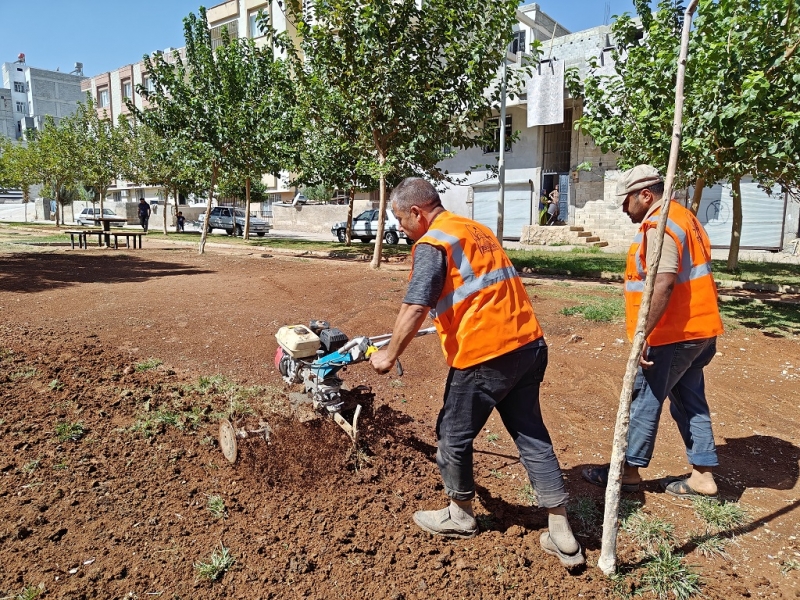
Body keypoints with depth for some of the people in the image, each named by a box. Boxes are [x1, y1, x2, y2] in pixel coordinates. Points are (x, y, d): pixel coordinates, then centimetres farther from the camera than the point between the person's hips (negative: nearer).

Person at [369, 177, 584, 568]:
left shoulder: (431, 243, -9)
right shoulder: (476, 229, 18)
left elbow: (415, 309, -17)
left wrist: (390, 354, -4)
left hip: (484, 355, -9)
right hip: (528, 344, 9)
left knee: (454, 436, 12)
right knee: (531, 434, 14)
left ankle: (460, 515, 32)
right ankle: (562, 535, 19)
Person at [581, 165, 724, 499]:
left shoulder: (658, 224, -16)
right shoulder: (683, 217, 16)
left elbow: (664, 283, -27)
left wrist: (642, 334, -27)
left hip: (673, 335, -10)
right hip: (698, 330, 10)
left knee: (645, 401, 2)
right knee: (690, 400, 15)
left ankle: (629, 471, 15)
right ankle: (703, 476, 23)